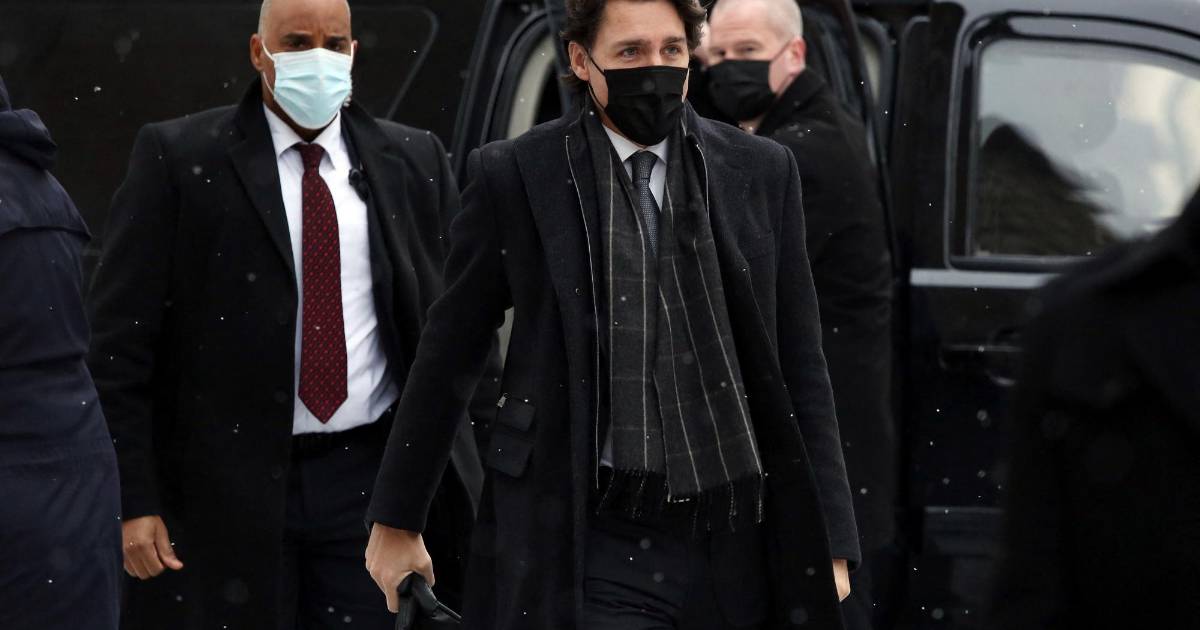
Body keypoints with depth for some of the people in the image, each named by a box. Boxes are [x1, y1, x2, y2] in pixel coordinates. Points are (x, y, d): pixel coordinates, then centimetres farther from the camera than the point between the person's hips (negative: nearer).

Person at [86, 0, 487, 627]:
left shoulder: (412, 162, 9)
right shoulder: (177, 158, -1)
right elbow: (121, 343, -3)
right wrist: (133, 500, -9)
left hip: (369, 481, 2)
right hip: (222, 493, -2)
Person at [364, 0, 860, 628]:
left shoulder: (761, 171, 6)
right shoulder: (514, 176, -1)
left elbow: (799, 365, 8)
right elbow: (447, 355, 7)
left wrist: (828, 546, 4)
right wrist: (395, 519, 11)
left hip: (730, 549, 3)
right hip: (586, 547, -3)